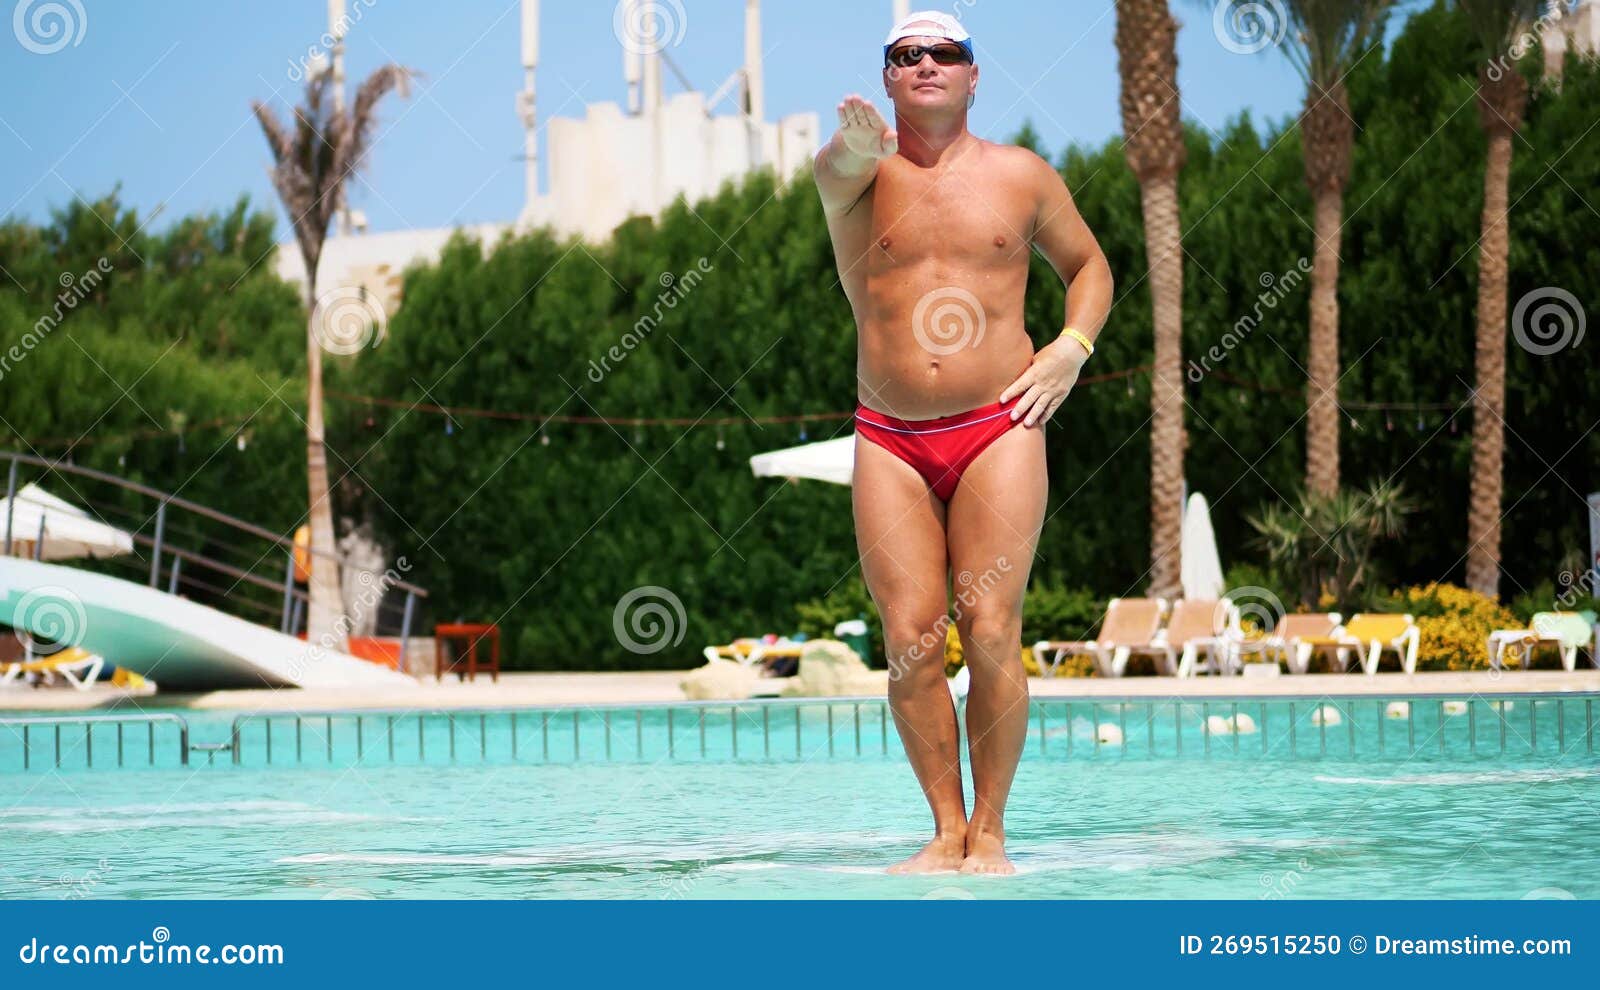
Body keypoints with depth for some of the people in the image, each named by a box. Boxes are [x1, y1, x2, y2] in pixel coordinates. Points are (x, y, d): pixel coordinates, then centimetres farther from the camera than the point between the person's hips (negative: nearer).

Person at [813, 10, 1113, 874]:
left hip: (998, 430, -1)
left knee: (990, 634, -10)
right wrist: (858, 146, -47)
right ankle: (947, 831, 5)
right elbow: (839, 168, -21)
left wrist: (1071, 348, 2)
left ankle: (989, 832, 0)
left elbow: (1088, 263, 22)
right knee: (910, 642, -6)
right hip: (890, 440, 1)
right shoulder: (861, 170, 4)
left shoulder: (1022, 176, 8)